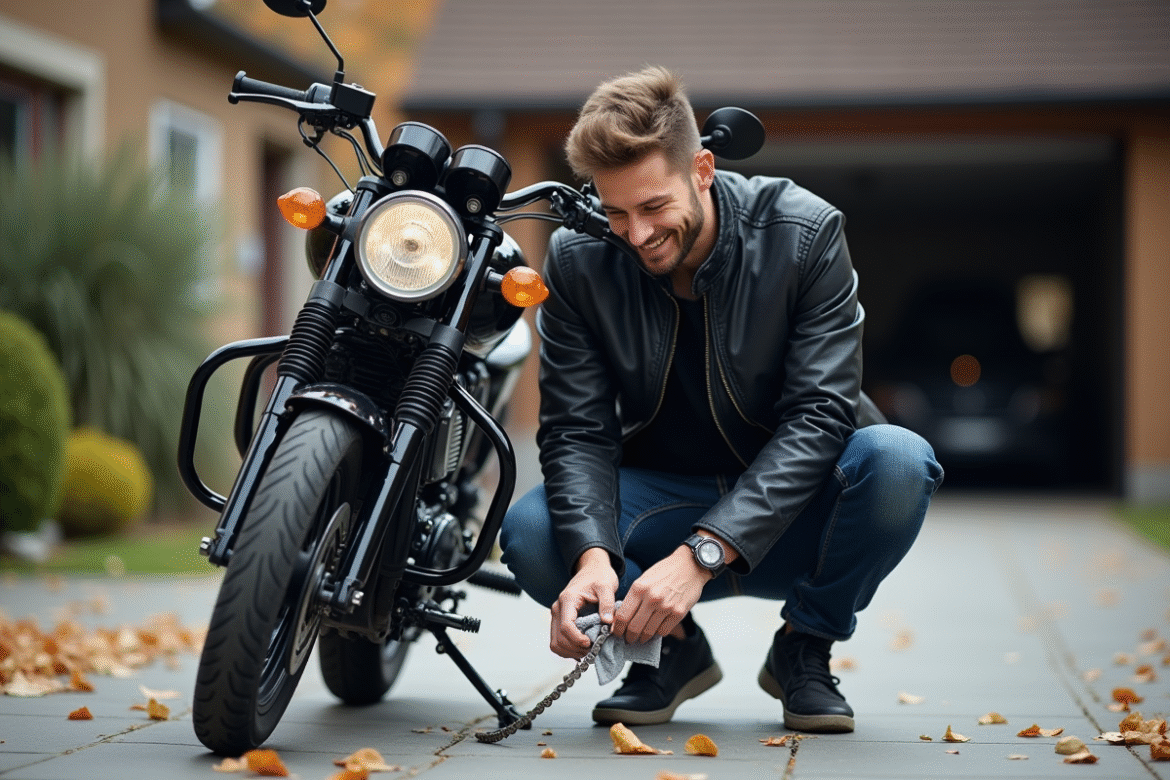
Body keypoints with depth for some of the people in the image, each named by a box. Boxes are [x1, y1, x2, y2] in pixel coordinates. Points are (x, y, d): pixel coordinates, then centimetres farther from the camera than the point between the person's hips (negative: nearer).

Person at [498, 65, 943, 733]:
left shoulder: (806, 234, -18)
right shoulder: (577, 260, -10)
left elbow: (818, 417, -23)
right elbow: (578, 430, -12)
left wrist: (701, 554, -34)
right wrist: (593, 555, -34)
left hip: (788, 515, -1)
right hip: (664, 497, 2)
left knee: (898, 461, -34)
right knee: (530, 534, -28)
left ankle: (805, 648, -6)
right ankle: (672, 651, 3)